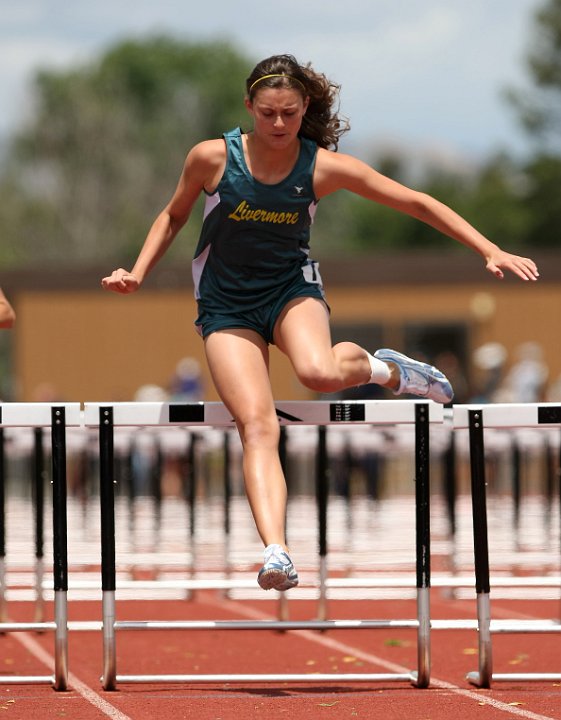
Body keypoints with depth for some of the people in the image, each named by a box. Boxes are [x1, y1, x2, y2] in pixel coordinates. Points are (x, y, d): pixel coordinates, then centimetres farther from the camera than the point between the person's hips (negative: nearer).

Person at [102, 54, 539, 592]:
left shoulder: (324, 167, -11)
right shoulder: (212, 158, -11)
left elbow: (417, 203, -6)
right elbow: (173, 217, 9)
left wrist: (491, 252, -9)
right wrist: (137, 274, -3)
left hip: (291, 289, 0)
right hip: (226, 305, 0)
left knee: (319, 372, -35)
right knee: (257, 423, -21)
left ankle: (378, 366, 0)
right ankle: (276, 553, -29)